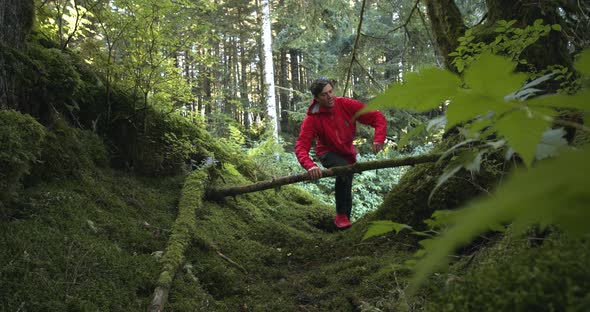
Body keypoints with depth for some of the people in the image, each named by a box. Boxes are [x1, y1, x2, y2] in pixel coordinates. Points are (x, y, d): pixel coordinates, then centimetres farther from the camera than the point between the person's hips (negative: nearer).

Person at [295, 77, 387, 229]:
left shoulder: (347, 105, -23)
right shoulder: (312, 118, -27)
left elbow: (377, 117, -22)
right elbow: (301, 146, -35)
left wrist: (379, 139, -40)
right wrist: (310, 166, -55)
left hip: (348, 152, 4)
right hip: (328, 153, -4)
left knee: (346, 189, 18)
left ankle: (345, 219, 44)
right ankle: (341, 216, -21)